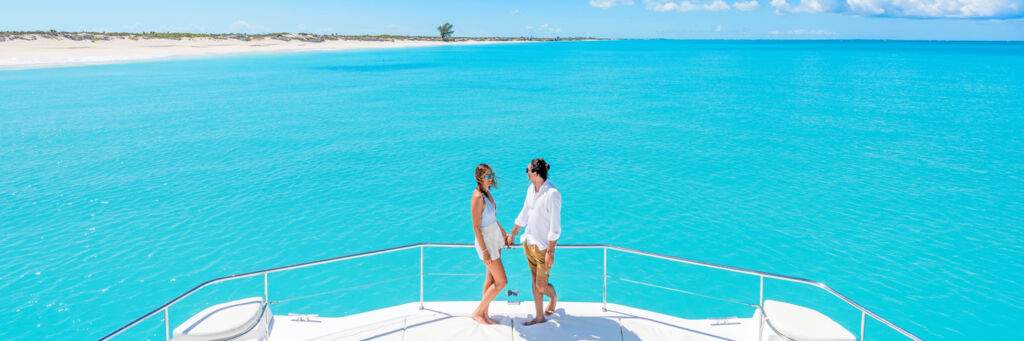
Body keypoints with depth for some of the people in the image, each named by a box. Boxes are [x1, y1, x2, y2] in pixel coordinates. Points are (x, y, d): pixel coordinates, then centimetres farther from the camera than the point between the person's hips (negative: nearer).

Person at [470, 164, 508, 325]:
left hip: (495, 237, 9)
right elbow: (476, 227, -23)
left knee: (491, 278, 16)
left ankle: (484, 314, 28)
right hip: (486, 241, -9)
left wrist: (504, 234, 21)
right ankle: (478, 312, 14)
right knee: (501, 282, -1)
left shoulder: (487, 192, 3)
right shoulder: (477, 197, -25)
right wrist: (484, 251, -22)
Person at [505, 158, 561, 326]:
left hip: (543, 246, -7)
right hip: (529, 241, 7)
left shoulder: (552, 194, -23)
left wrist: (550, 252, -21)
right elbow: (524, 214, 16)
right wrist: (512, 234, 24)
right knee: (535, 280, 14)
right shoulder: (531, 189, 2)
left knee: (541, 287, 1)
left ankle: (553, 296, 35)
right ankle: (540, 316, 26)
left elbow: (555, 226, -21)